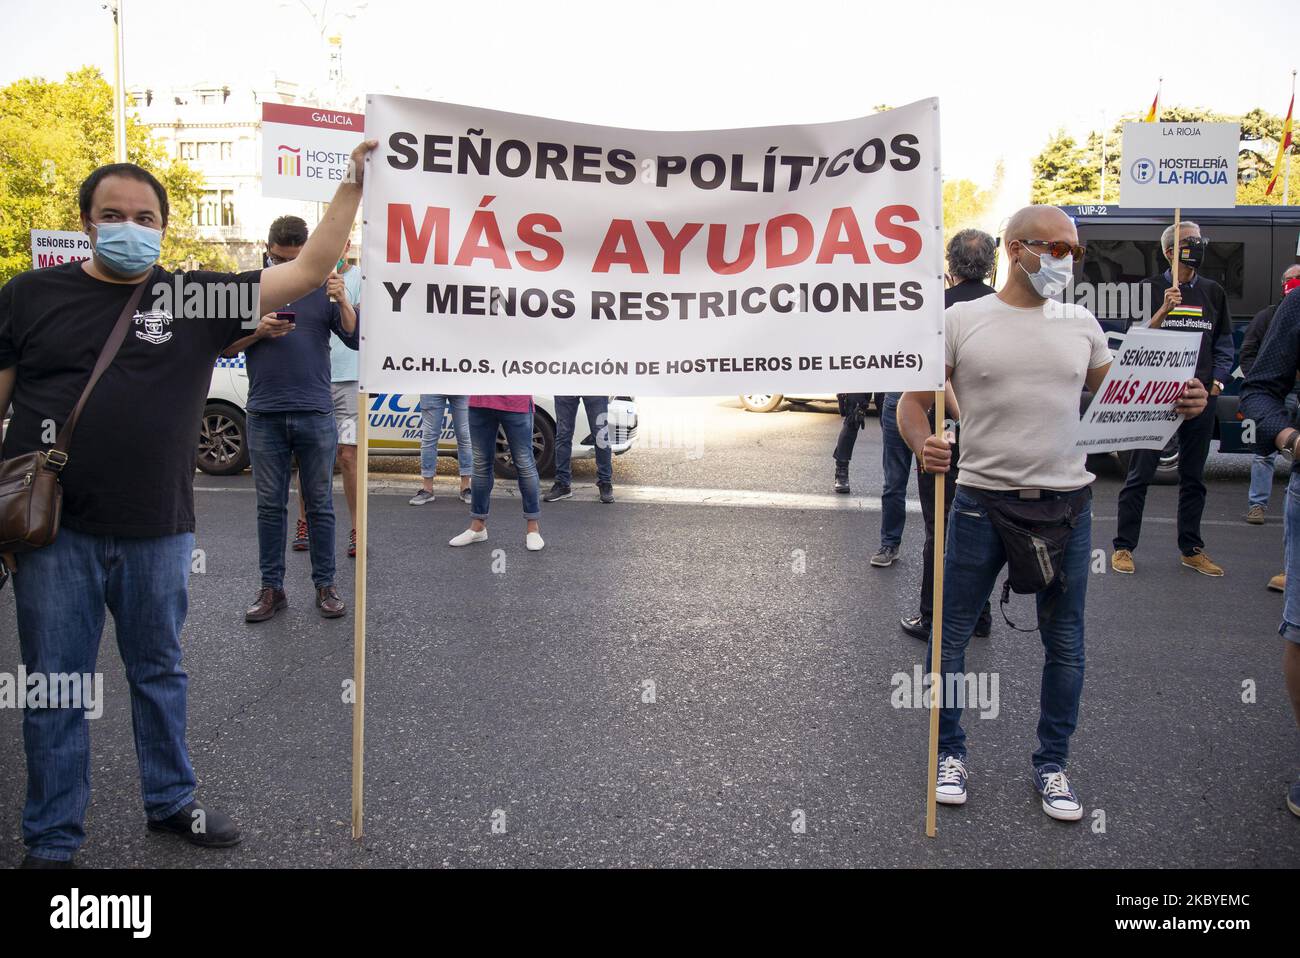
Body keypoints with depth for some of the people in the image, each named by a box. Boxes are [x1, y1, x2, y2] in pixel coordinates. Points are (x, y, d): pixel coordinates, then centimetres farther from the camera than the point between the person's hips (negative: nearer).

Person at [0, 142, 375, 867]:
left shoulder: (198, 298, 2)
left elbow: (308, 272, -3)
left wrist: (353, 185, -8)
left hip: (159, 533, 1)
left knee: (160, 673, 17)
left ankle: (172, 801, 36)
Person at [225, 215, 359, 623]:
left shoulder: (323, 287, 7)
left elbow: (356, 339, -1)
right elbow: (226, 346, 8)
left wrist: (343, 301, -17)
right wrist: (258, 332, -10)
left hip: (315, 413, -1)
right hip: (265, 416, 1)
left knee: (320, 503, 5)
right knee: (270, 505, 6)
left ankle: (325, 585, 12)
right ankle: (271, 589, 12)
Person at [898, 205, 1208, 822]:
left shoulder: (1080, 323, 8)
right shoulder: (961, 319, -1)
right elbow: (915, 401, -1)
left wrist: (1176, 403, -4)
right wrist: (922, 444, -21)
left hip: (1067, 504, 3)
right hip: (982, 500, -2)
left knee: (1064, 643, 11)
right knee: (951, 635, 5)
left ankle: (1052, 764, 28)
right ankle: (950, 752, 26)